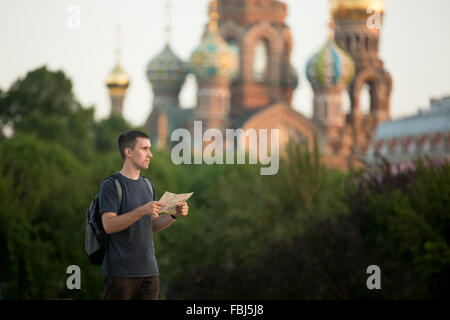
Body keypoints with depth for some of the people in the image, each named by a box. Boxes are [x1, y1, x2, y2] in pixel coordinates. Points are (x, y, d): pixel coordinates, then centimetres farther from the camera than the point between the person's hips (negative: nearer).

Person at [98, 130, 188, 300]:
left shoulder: (147, 186, 16)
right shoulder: (111, 185, -7)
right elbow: (109, 225, -17)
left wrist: (174, 215, -2)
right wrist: (142, 211, -27)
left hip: (149, 271, 7)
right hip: (120, 272, -6)